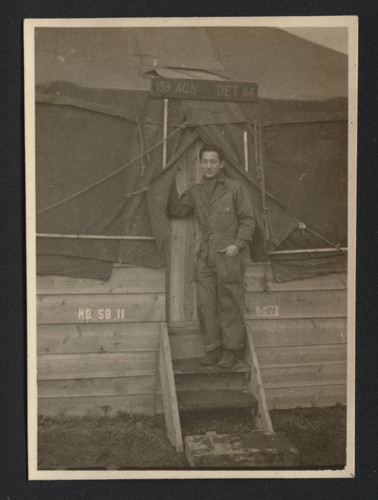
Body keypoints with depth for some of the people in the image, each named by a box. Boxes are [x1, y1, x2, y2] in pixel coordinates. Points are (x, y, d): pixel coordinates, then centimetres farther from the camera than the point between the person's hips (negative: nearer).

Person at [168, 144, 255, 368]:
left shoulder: (234, 188, 4)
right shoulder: (195, 192, 16)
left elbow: (248, 219, 2)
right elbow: (175, 210, 15)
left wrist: (238, 244, -9)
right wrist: (173, 187, 7)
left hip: (229, 255, -4)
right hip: (205, 256, 4)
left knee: (229, 304, -1)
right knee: (206, 304, 1)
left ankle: (230, 350, 9)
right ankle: (213, 349, 11)